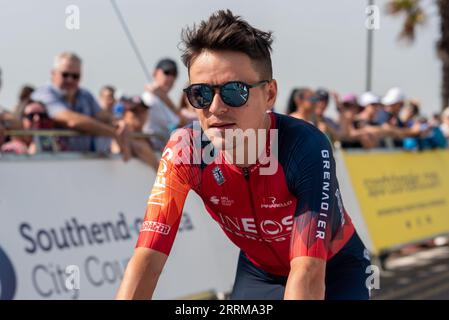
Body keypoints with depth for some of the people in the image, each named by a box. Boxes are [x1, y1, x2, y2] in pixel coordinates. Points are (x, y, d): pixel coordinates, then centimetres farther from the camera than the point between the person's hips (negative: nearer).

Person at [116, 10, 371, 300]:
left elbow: (308, 272, -41)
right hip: (259, 271, 3)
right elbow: (147, 257, -30)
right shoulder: (185, 151, -25)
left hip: (333, 269, -2)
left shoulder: (306, 147, -33)